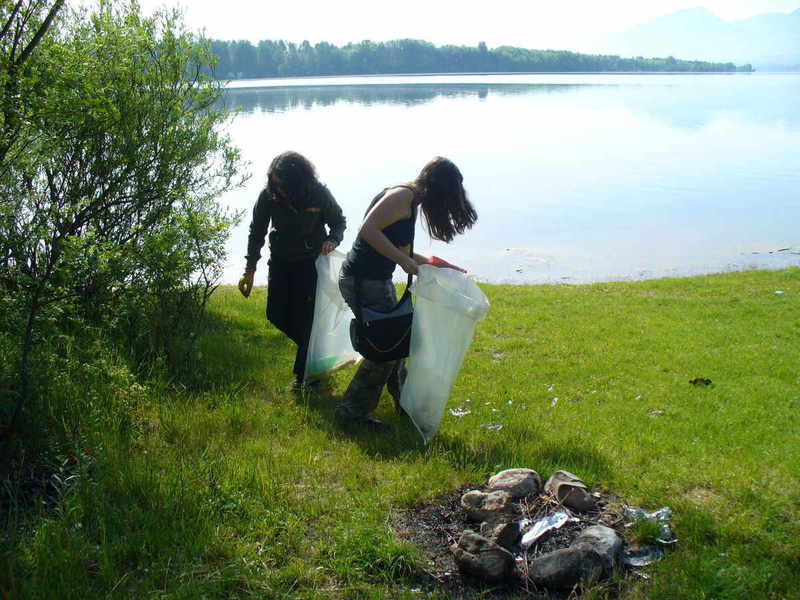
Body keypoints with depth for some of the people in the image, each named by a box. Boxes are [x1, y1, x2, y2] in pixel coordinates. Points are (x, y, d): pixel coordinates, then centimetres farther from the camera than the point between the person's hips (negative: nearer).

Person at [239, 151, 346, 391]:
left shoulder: (319, 194, -23)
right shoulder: (268, 195, -19)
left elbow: (339, 221, -5)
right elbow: (257, 232, -6)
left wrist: (332, 240, -27)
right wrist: (250, 269, -8)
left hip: (311, 261, -3)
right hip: (280, 260, 3)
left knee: (304, 317, -6)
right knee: (276, 315, 1)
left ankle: (302, 373, 10)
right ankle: (311, 346, 29)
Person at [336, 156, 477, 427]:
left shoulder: (411, 201, 15)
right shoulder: (403, 195, -16)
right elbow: (369, 230, -26)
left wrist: (437, 265, 20)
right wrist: (403, 260, -23)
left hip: (376, 281, 10)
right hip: (363, 281, -10)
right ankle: (352, 411, 11)